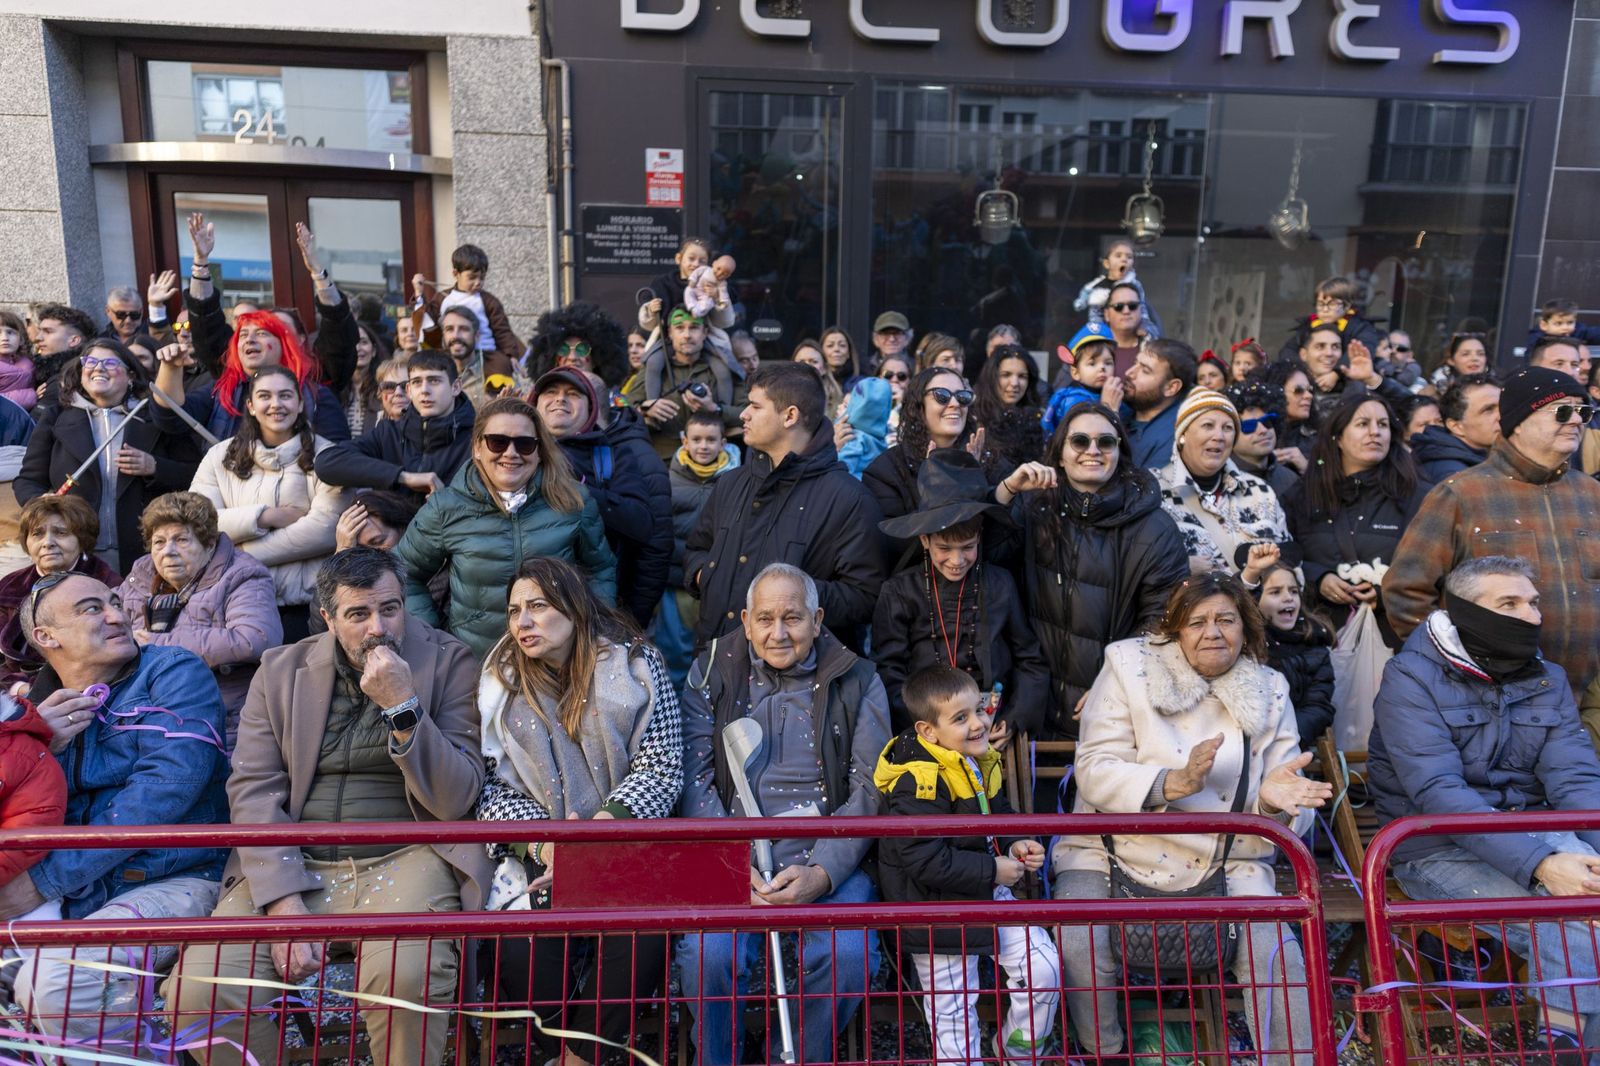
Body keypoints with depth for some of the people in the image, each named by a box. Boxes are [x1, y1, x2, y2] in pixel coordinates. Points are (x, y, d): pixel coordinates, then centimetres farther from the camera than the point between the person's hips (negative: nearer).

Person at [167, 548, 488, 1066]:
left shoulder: (448, 662, 2)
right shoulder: (281, 670, 10)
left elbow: (456, 800, -4)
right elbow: (252, 789, 1)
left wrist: (402, 706, -17)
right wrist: (282, 903, -12)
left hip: (405, 859, -3)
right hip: (294, 865, 3)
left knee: (405, 974, -32)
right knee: (196, 988, -19)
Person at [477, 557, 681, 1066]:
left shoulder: (635, 665, -1)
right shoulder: (500, 681, 6)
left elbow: (660, 769, -6)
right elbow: (488, 782, 3)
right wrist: (538, 835, -14)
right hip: (534, 855, 2)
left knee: (642, 941, -28)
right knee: (523, 947, -26)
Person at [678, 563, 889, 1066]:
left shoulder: (856, 682, 6)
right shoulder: (711, 675, 8)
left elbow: (869, 790, 1)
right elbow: (696, 779, 2)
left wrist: (822, 873, -13)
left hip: (827, 863, 0)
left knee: (849, 954, -27)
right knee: (706, 953, -27)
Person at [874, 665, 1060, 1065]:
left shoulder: (982, 763, 2)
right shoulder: (920, 782, -26)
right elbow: (924, 860, -29)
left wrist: (1014, 845, -2)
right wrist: (992, 871, -22)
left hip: (988, 895, 8)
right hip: (938, 911, -7)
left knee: (1044, 968, 6)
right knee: (953, 1013, 5)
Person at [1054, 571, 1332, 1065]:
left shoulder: (1268, 692, 5)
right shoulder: (1130, 667, -3)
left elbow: (1289, 809, 3)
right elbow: (1095, 773, -13)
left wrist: (1273, 801, -22)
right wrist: (1174, 783, -29)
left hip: (1227, 863, 2)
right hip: (1113, 853, -1)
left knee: (1278, 956, -21)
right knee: (1079, 946, -23)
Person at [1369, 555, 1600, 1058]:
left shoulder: (1548, 679, 9)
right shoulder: (1411, 680, -10)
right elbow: (1439, 792, -21)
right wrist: (1538, 864, -32)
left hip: (1536, 834, 6)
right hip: (1443, 849, -5)